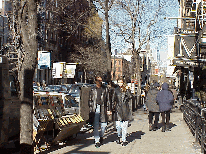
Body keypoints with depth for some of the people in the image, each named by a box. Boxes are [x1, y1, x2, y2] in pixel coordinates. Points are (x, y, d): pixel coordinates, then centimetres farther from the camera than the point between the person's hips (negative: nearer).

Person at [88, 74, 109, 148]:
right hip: (95, 109, 0)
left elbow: (107, 99, 11)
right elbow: (90, 100, 13)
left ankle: (101, 136, 28)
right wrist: (91, 109, 4)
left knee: (104, 124, 0)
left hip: (103, 109, 1)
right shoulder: (93, 90, 9)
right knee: (96, 125, -2)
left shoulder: (105, 89, 10)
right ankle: (97, 141, 6)